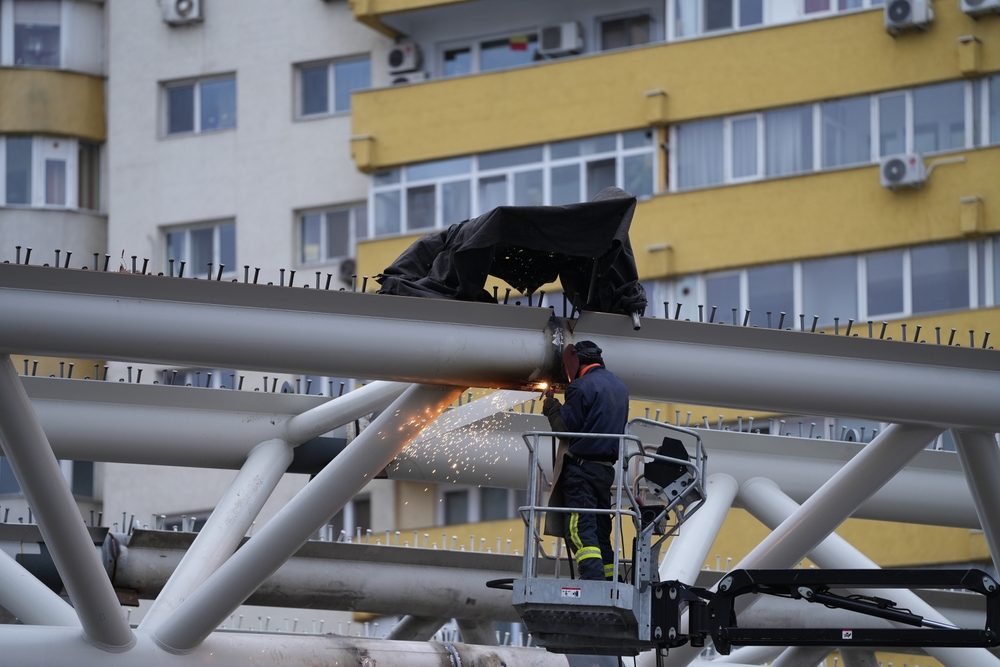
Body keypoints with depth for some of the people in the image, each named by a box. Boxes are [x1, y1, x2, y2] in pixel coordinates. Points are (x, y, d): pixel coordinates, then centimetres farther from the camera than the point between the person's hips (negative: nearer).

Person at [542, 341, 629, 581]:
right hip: (606, 468, 8)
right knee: (601, 530, 12)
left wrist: (552, 408, 6)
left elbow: (567, 427, -13)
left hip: (581, 467, -8)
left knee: (580, 530, -13)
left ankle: (593, 581, -26)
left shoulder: (582, 387, -11)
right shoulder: (618, 385, 16)